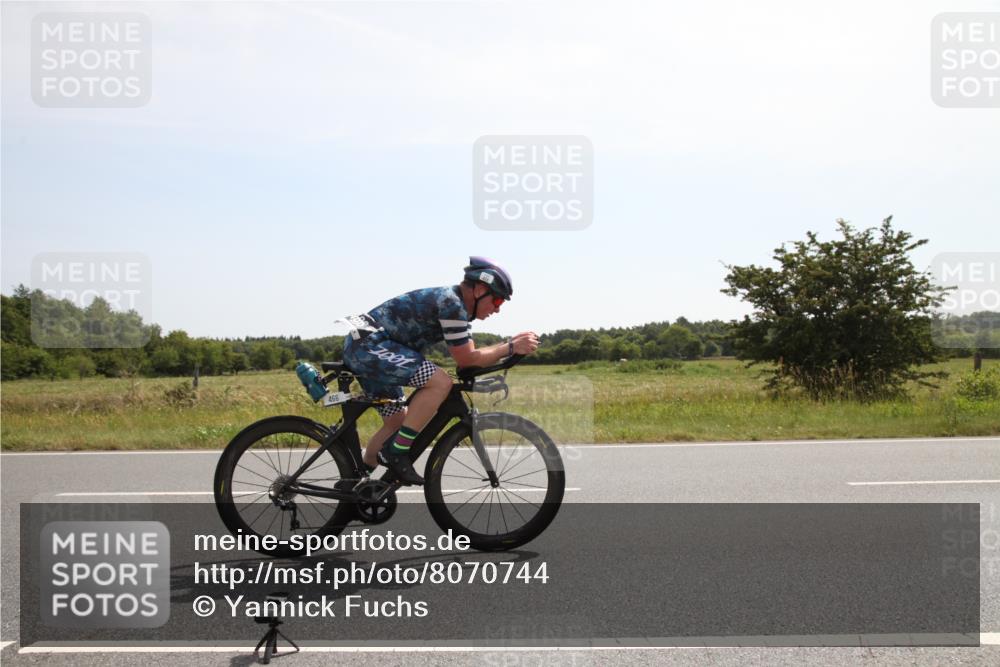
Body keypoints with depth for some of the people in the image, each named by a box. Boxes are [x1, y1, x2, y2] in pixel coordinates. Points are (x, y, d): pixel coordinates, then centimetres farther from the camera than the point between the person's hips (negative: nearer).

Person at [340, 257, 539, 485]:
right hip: (369, 345, -11)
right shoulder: (450, 302, -16)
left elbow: (468, 355, 14)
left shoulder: (457, 305, 14)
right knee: (441, 382, -21)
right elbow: (466, 359, -15)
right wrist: (510, 347, -12)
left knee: (397, 421, 18)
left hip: (362, 347, 11)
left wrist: (511, 344, 5)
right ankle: (397, 453, -15)